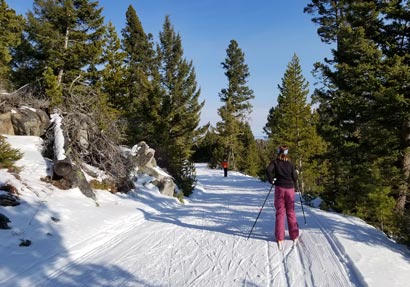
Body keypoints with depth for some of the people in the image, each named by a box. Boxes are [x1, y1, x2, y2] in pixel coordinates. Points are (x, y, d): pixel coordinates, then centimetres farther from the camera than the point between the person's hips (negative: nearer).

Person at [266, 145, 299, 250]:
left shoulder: (275, 162, -2)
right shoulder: (290, 164, 2)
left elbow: (268, 170, -18)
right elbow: (295, 177, -1)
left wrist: (271, 180, -4)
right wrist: (293, 185, 18)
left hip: (280, 188, -1)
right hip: (290, 188, 1)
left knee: (280, 212, 3)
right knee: (291, 212, 12)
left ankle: (280, 238, 3)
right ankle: (294, 236, 18)